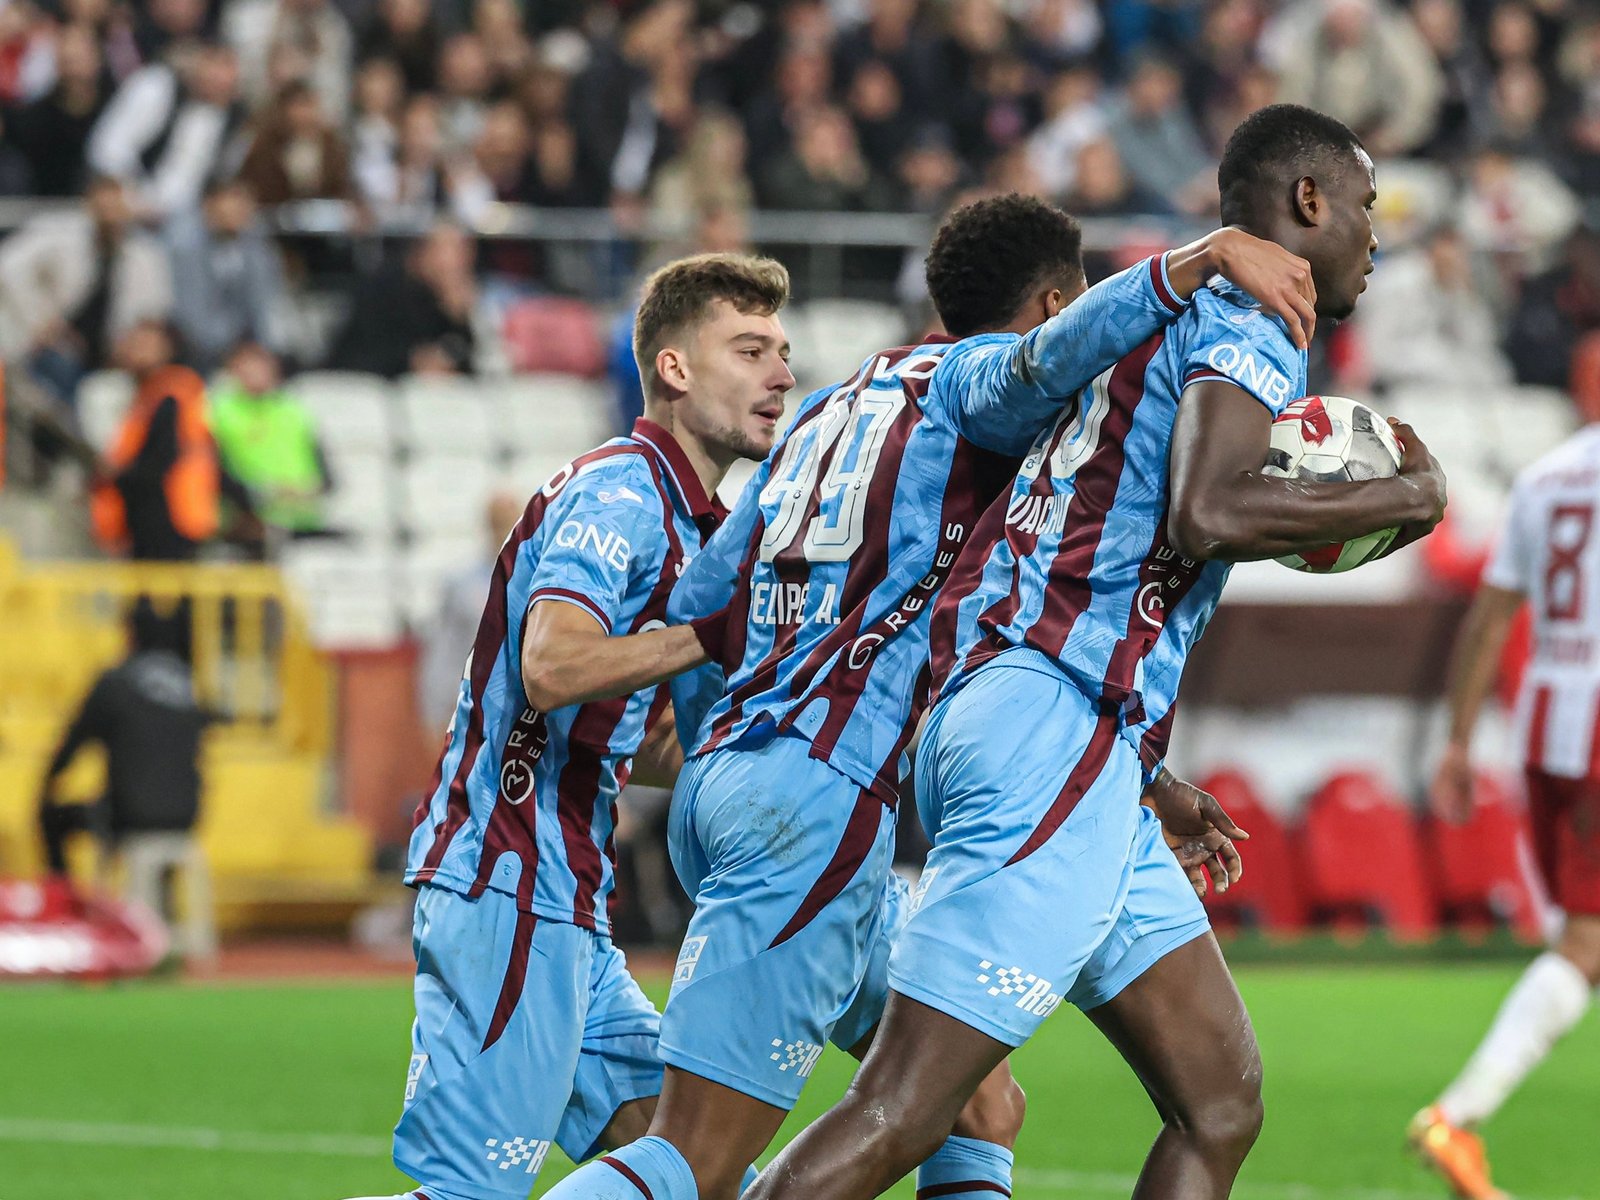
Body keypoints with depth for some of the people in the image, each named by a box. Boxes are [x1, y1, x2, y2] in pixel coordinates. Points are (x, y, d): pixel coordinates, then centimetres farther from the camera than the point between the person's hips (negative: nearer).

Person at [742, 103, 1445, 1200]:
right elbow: (1208, 513, -23)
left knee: (1221, 1105, 8)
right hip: (1059, 732, -11)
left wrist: (1150, 786, 31)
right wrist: (1402, 499, -9)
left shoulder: (1177, 325, 26)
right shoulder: (1251, 327, -3)